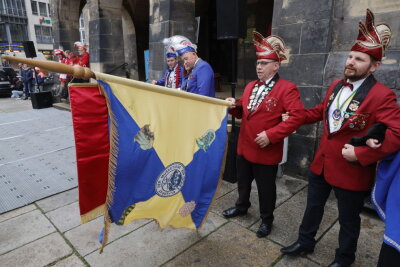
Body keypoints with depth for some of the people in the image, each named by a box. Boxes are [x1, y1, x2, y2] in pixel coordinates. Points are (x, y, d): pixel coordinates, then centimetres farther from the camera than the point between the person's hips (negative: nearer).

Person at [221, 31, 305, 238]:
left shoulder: (287, 88, -12)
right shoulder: (251, 86, 10)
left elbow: (297, 116, -21)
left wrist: (271, 135, -25)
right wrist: (234, 106, -7)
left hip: (266, 151, -6)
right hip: (244, 147, 7)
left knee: (266, 188, 12)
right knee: (243, 181, 23)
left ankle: (266, 219, 34)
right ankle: (241, 207, 47)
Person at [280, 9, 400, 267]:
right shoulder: (336, 86, 4)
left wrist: (361, 154, -25)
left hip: (351, 171, -6)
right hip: (322, 163, 7)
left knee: (348, 219, 17)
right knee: (313, 206, 22)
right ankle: (305, 242, 45)